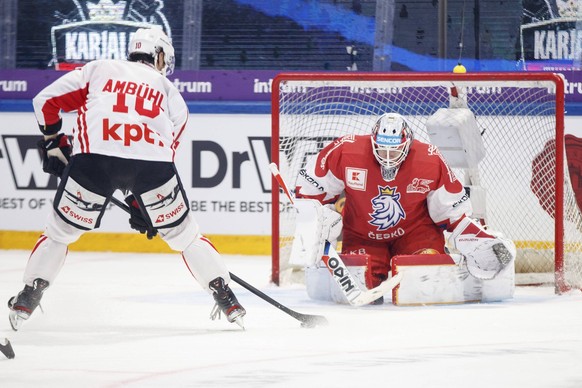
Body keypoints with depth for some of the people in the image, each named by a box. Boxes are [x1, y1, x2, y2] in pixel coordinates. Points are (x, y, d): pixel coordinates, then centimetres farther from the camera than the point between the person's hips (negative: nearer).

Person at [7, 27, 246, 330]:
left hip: (92, 158, 0)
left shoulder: (99, 69, 27)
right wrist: (144, 204, 27)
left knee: (61, 230, 20)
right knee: (184, 234, 19)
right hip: (151, 162, 0)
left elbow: (46, 100, 21)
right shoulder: (170, 93, 28)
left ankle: (27, 298, 17)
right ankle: (226, 298, 17)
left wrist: (53, 142, 34)